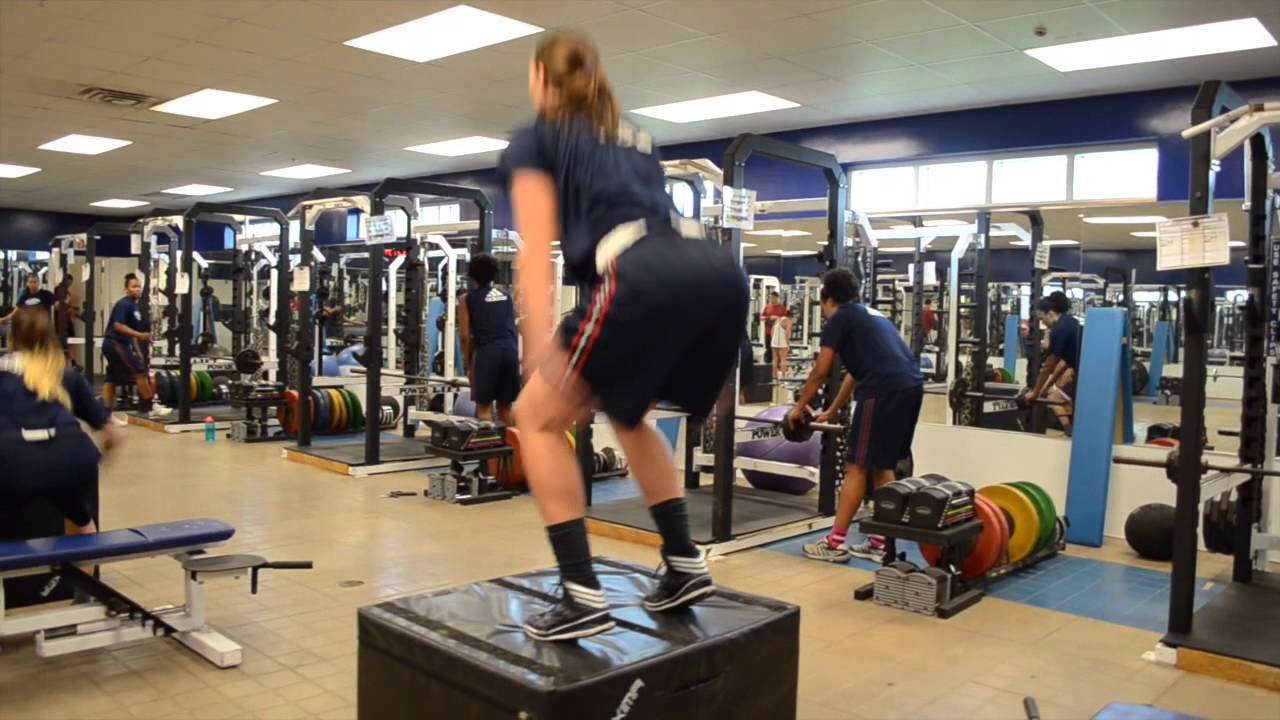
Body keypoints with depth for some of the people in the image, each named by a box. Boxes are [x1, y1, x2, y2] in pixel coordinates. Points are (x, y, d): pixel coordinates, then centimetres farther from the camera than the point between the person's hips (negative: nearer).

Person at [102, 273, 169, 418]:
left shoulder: (134, 306, 15)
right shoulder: (124, 304, -13)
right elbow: (118, 326, -23)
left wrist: (137, 350, 19)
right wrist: (140, 335, -29)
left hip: (119, 344, 10)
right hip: (115, 344, -10)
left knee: (112, 379, 9)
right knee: (140, 371, -9)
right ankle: (151, 407, -4)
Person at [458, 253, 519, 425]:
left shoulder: (468, 299, 9)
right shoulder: (506, 296, 21)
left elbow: (465, 335, 3)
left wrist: (468, 363, 12)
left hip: (487, 351, -4)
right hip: (510, 349, 4)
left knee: (484, 406, 3)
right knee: (505, 406, 13)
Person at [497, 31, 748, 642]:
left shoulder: (534, 141, 19)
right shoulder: (632, 141, 37)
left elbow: (538, 246, 4)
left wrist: (541, 342, -8)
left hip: (646, 278, -7)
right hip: (720, 273, 7)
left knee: (538, 416, 10)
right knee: (624, 412, 28)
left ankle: (581, 597, 3)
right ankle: (685, 565, 24)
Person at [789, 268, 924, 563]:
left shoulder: (839, 318, 6)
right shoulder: (869, 316, 31)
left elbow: (821, 372, 4)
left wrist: (799, 406, 17)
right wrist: (831, 412, 40)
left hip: (884, 389, -8)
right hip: (911, 387, 8)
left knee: (857, 467, -3)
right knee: (883, 466, 15)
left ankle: (835, 544, 1)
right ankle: (881, 543, 18)